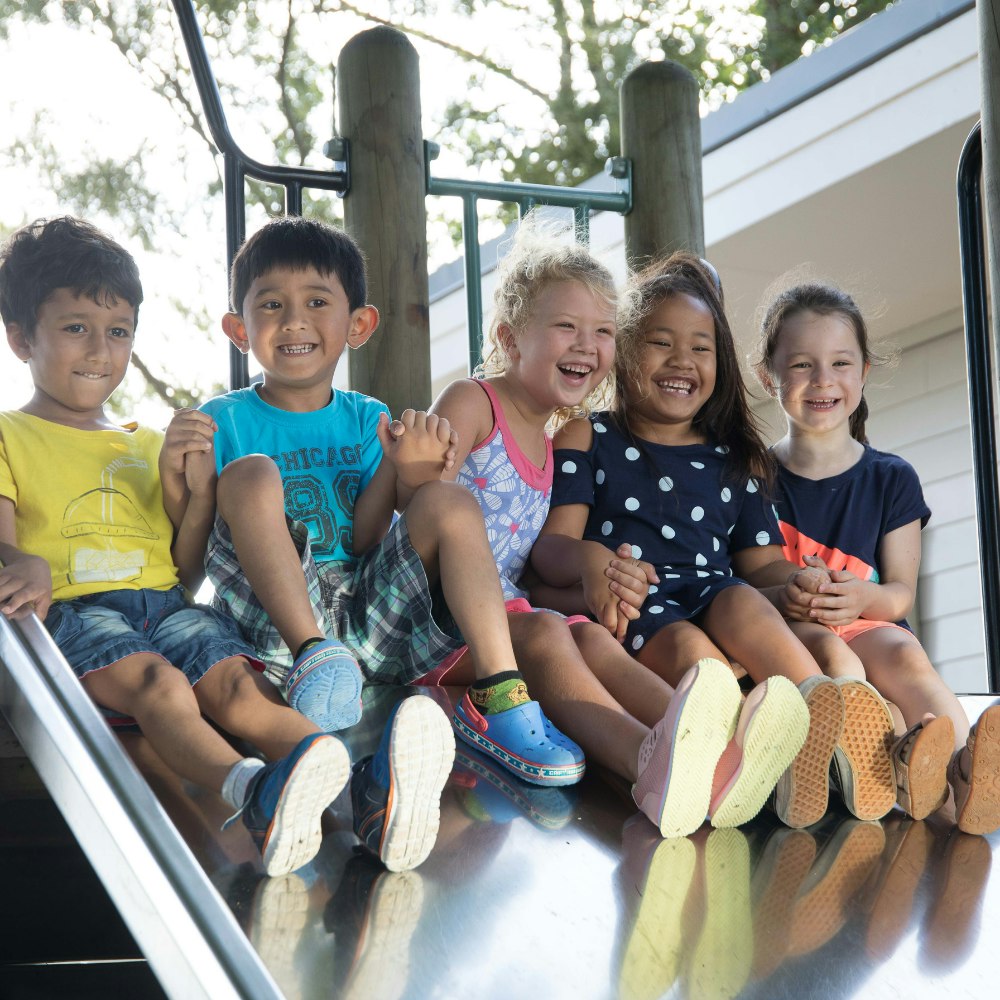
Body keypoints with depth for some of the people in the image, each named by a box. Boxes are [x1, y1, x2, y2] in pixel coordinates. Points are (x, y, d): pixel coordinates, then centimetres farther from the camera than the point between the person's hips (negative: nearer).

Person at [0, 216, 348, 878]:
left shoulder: (150, 447, 29)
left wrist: (198, 487, 6)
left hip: (163, 601, 4)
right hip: (71, 609, -4)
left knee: (234, 678, -28)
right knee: (158, 681, -36)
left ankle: (360, 780, -55)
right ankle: (249, 789, -65)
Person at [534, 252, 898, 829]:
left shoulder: (735, 460, 26)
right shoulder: (586, 439, 16)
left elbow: (762, 564, 20)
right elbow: (552, 543, 3)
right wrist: (589, 559, -22)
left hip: (714, 593, 3)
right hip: (631, 605, -3)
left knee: (743, 603, -33)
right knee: (685, 643, -36)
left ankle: (824, 713, -57)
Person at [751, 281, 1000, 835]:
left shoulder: (891, 479, 16)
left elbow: (902, 591, 9)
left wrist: (863, 598, -15)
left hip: (866, 627, 1)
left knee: (903, 653, -34)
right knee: (831, 652, -36)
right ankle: (903, 762, -64)